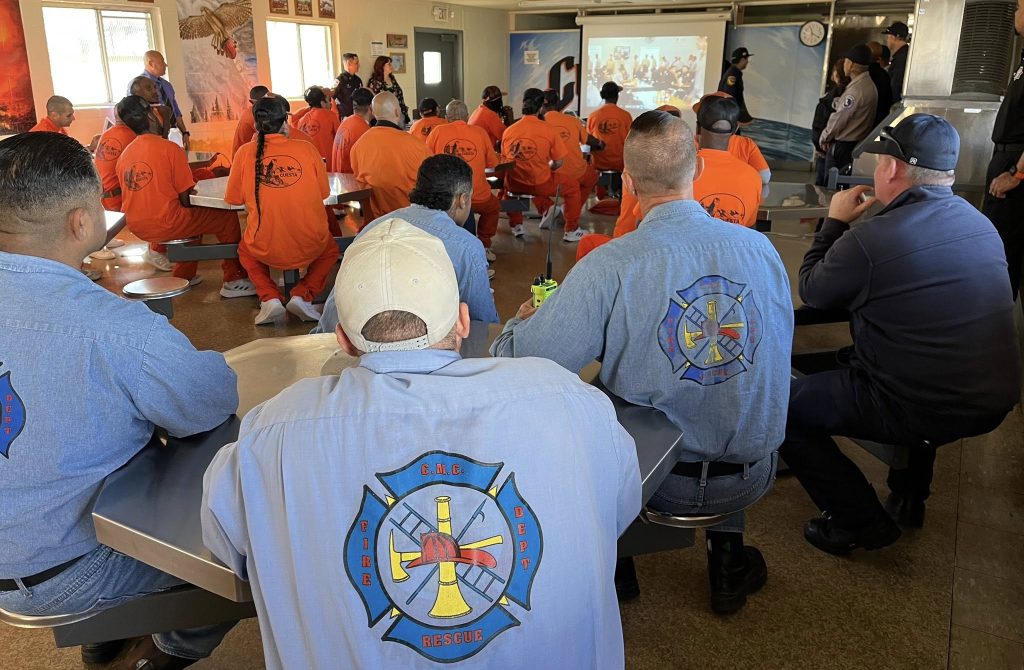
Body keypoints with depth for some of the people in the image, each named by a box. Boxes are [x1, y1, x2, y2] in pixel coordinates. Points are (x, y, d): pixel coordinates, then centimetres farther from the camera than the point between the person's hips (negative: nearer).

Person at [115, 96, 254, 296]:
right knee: (228, 217, 6)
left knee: (192, 216, 33)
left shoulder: (124, 155, 9)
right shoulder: (169, 148, -10)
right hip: (166, 224, -8)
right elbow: (186, 199, -12)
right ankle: (234, 281, 6)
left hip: (137, 227, 8)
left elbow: (147, 195, 15)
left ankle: (184, 275, 36)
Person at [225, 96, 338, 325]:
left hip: (265, 250, 1)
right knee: (330, 249, 34)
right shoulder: (307, 149, -6)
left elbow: (234, 199, 4)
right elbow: (323, 193, 5)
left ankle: (270, 298, 11)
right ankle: (303, 295, 9)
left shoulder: (246, 152, -5)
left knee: (245, 251, 35)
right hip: (310, 247, 0)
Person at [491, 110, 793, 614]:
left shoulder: (609, 266, -24)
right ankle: (729, 560, 41)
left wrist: (522, 320, 1)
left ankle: (615, 566, 42)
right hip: (753, 477, 4)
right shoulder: (761, 248, -9)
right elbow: (778, 345, 6)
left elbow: (519, 365, -22)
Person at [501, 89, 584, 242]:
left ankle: (516, 225, 40)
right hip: (541, 185, -3)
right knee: (573, 185, 24)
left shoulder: (508, 131, -3)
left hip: (515, 185, 3)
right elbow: (558, 163, -6)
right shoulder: (548, 129, -10)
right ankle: (571, 231, 28)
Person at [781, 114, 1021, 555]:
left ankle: (859, 521, 8)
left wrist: (835, 222, 9)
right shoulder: (982, 225, 3)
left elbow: (811, 291, -3)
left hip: (923, 412, -8)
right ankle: (909, 495, 41)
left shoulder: (869, 240, -21)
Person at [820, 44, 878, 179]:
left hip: (842, 146, -9)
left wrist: (824, 137, -3)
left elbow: (839, 118, -16)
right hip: (857, 144, 9)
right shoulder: (869, 84, 12)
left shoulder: (856, 89, -18)